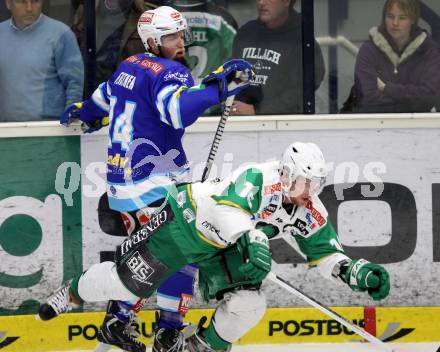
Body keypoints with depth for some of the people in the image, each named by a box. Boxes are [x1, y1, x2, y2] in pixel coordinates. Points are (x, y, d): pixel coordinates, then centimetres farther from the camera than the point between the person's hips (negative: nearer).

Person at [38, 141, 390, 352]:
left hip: (225, 248, 6)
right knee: (130, 283, -3)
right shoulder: (259, 178, -31)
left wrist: (357, 272, -18)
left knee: (247, 303, -14)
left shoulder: (310, 214, -9)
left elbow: (326, 252, -1)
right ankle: (75, 290, 27)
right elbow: (227, 207, -46)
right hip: (189, 221, -6)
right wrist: (251, 239, -61)